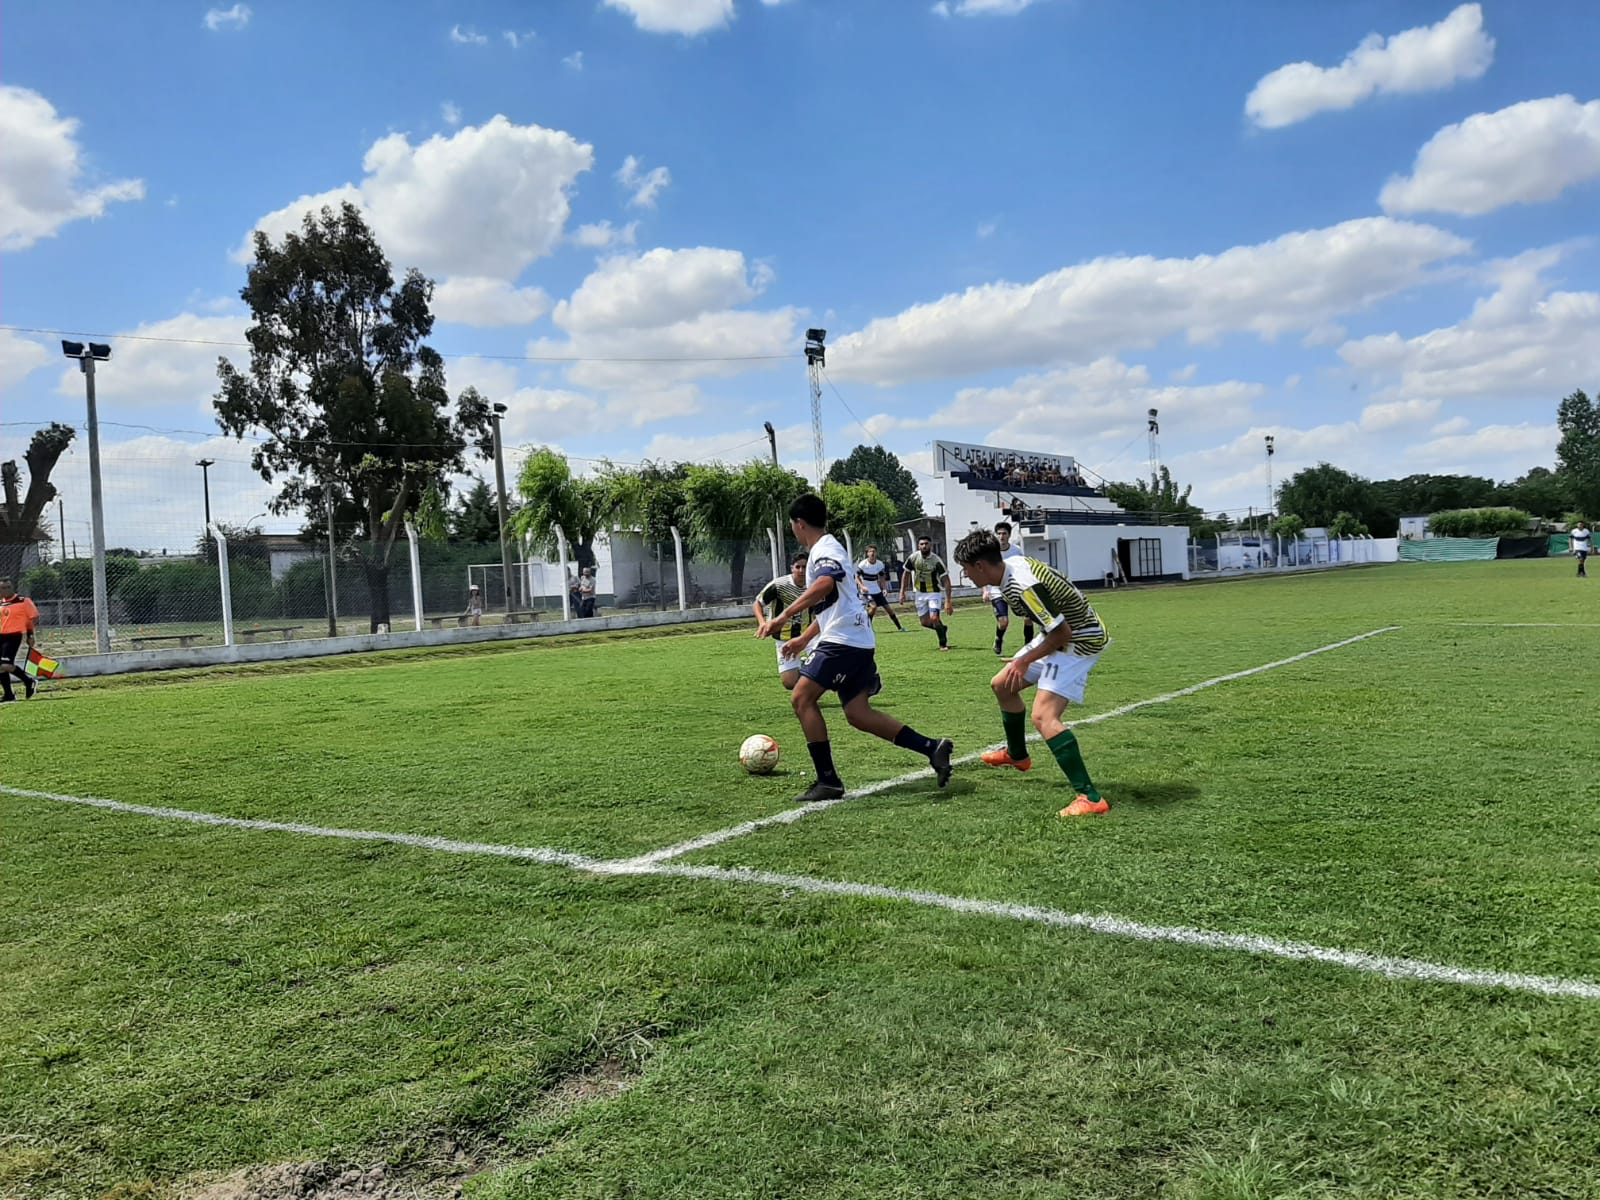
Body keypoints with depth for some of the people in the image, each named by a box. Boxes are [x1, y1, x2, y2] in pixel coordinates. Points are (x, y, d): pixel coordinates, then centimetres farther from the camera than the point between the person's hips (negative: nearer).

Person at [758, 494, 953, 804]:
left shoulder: (824, 549, -8)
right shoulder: (827, 549, 24)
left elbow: (825, 583, -32)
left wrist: (783, 617, -36)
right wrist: (804, 639, 37)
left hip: (844, 639, -10)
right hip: (852, 640, 10)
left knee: (802, 697, -8)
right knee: (857, 713, 6)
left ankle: (828, 781, -6)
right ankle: (932, 748, 4)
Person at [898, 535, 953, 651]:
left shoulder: (936, 561, -21)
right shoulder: (913, 558, -10)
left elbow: (946, 581, -20)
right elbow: (906, 574, 5)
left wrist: (948, 601, -25)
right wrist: (902, 592, 2)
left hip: (934, 593, -4)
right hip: (920, 593, 4)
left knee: (934, 618, -21)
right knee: (925, 622, 5)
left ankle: (943, 644, -1)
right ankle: (942, 628, 36)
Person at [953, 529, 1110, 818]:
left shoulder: (1024, 587, -31)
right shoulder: (1012, 565, -2)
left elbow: (1062, 632, -27)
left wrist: (1025, 660, -16)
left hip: (1079, 640, -10)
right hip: (1061, 633, 10)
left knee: (1043, 716, -23)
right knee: (1002, 685, 20)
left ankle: (1090, 798, -23)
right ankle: (1017, 755, 42)